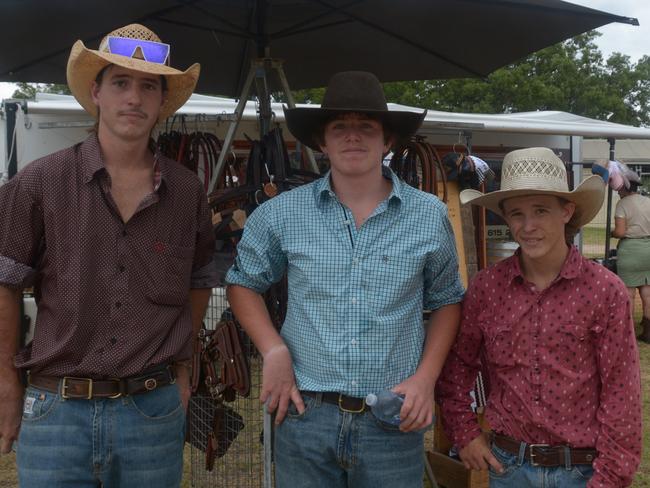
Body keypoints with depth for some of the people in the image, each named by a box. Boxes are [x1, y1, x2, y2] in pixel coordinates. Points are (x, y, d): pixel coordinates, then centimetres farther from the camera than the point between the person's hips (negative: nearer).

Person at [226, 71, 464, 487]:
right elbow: (243, 283, 10)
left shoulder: (430, 217, -1)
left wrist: (426, 378, -3)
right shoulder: (281, 214, -2)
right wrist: (273, 350, -4)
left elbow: (446, 300, 9)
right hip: (305, 413, 0)